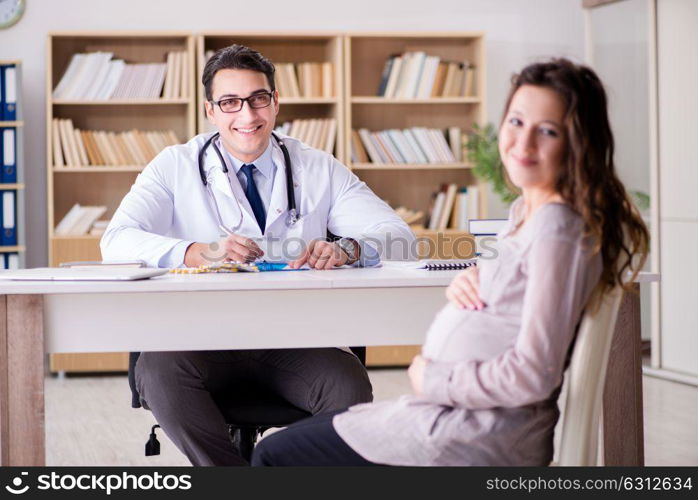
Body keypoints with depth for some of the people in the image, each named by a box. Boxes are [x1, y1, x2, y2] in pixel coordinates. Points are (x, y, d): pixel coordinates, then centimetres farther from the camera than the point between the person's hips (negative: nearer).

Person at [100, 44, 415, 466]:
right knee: (157, 371, -33)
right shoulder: (177, 166, 8)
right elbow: (117, 241, -7)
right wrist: (200, 252, -27)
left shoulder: (320, 170, 12)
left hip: (295, 340, 1)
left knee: (349, 385, -31)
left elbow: (400, 236, 4)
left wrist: (347, 248, -21)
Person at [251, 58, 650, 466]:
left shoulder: (557, 230, -21)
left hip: (469, 444, -10)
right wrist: (468, 281, 0)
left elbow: (533, 374, -27)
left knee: (273, 456, 2)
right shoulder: (526, 211, 9)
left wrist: (431, 378, -14)